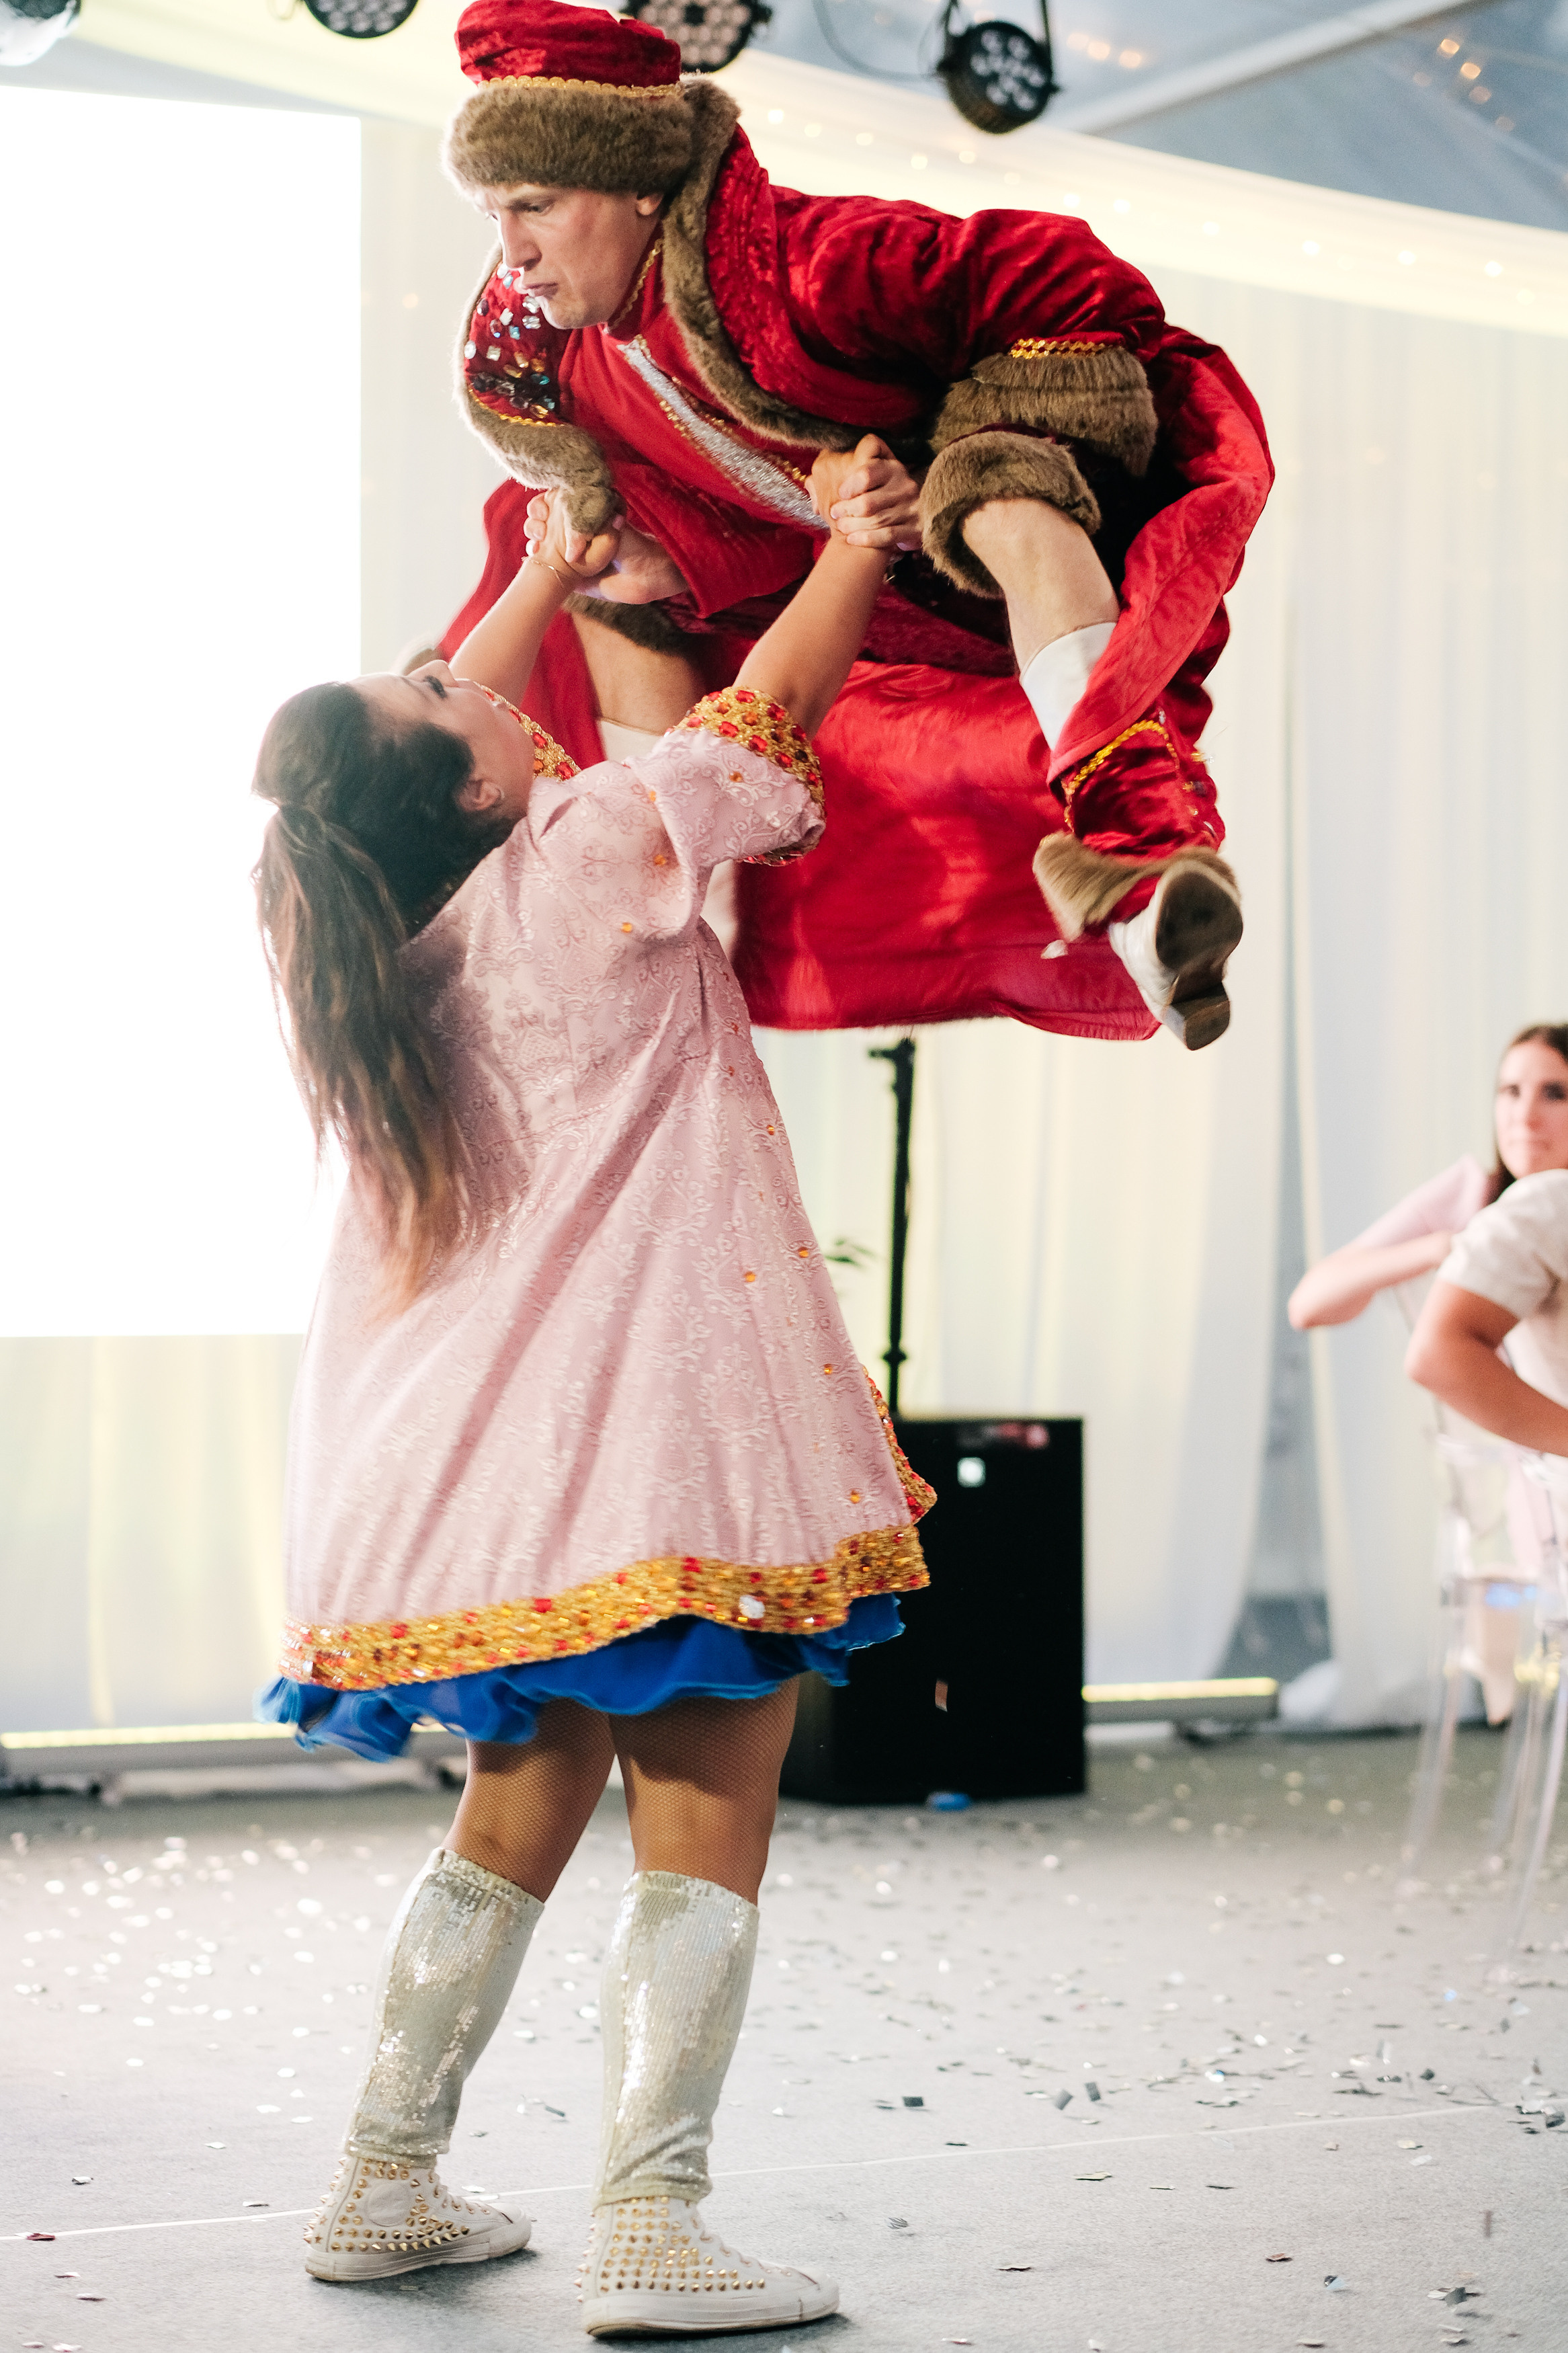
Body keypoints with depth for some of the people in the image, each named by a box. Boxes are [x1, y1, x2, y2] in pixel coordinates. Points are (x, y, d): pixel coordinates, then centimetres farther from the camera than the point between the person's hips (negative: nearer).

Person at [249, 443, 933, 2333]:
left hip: (469, 1462, 8)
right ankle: (650, 2231, -3)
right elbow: (774, 700, -3)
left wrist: (549, 578, 34)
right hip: (660, 1434, -8)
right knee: (702, 1828, -1)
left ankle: (382, 2186, 22)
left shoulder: (352, 930, 5)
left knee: (516, 1815, 19)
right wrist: (854, 536, 14)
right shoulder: (595, 855, -14)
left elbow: (443, 731, 24)